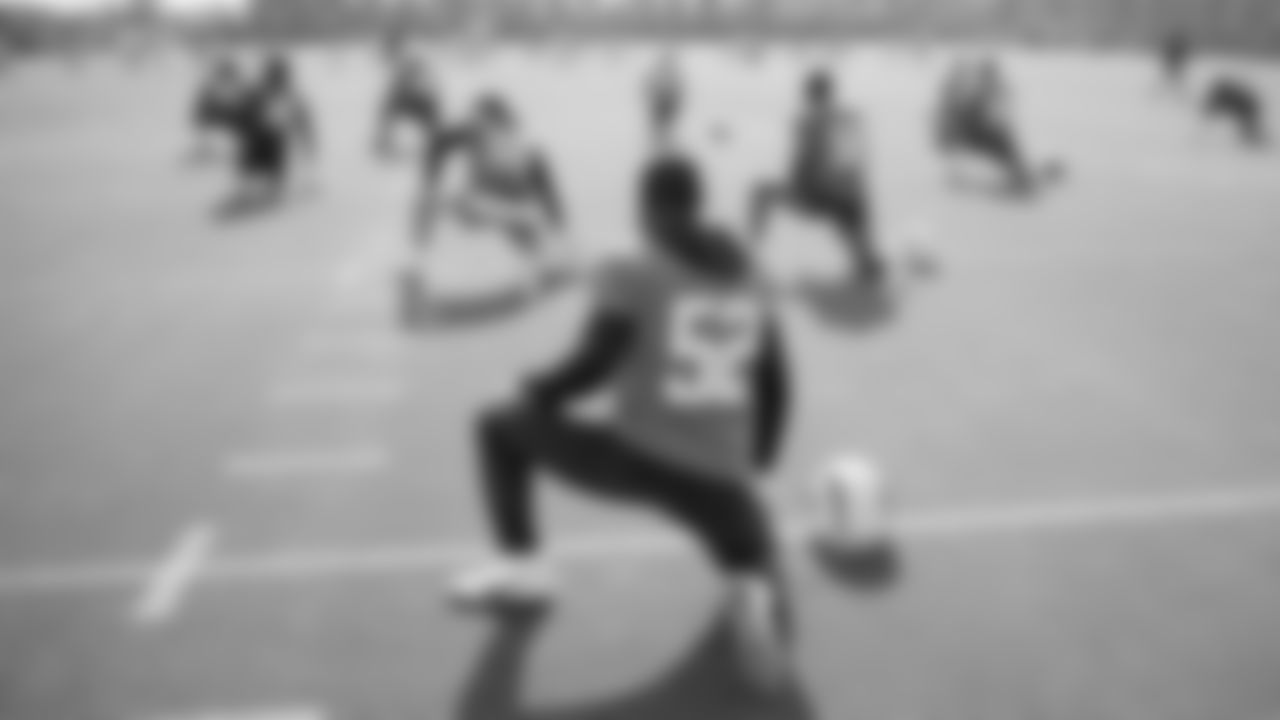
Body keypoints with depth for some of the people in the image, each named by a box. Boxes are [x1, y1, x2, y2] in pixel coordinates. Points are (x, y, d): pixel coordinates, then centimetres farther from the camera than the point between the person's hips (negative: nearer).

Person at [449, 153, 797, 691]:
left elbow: (593, 365, -9)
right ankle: (755, 591, -20)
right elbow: (775, 385, 16)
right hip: (719, 477, 4)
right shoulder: (749, 281, 14)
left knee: (500, 426, 19)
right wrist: (758, 460, 28)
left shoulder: (632, 276, -2)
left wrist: (538, 394, 11)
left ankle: (522, 566, 14)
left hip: (638, 458, -4)